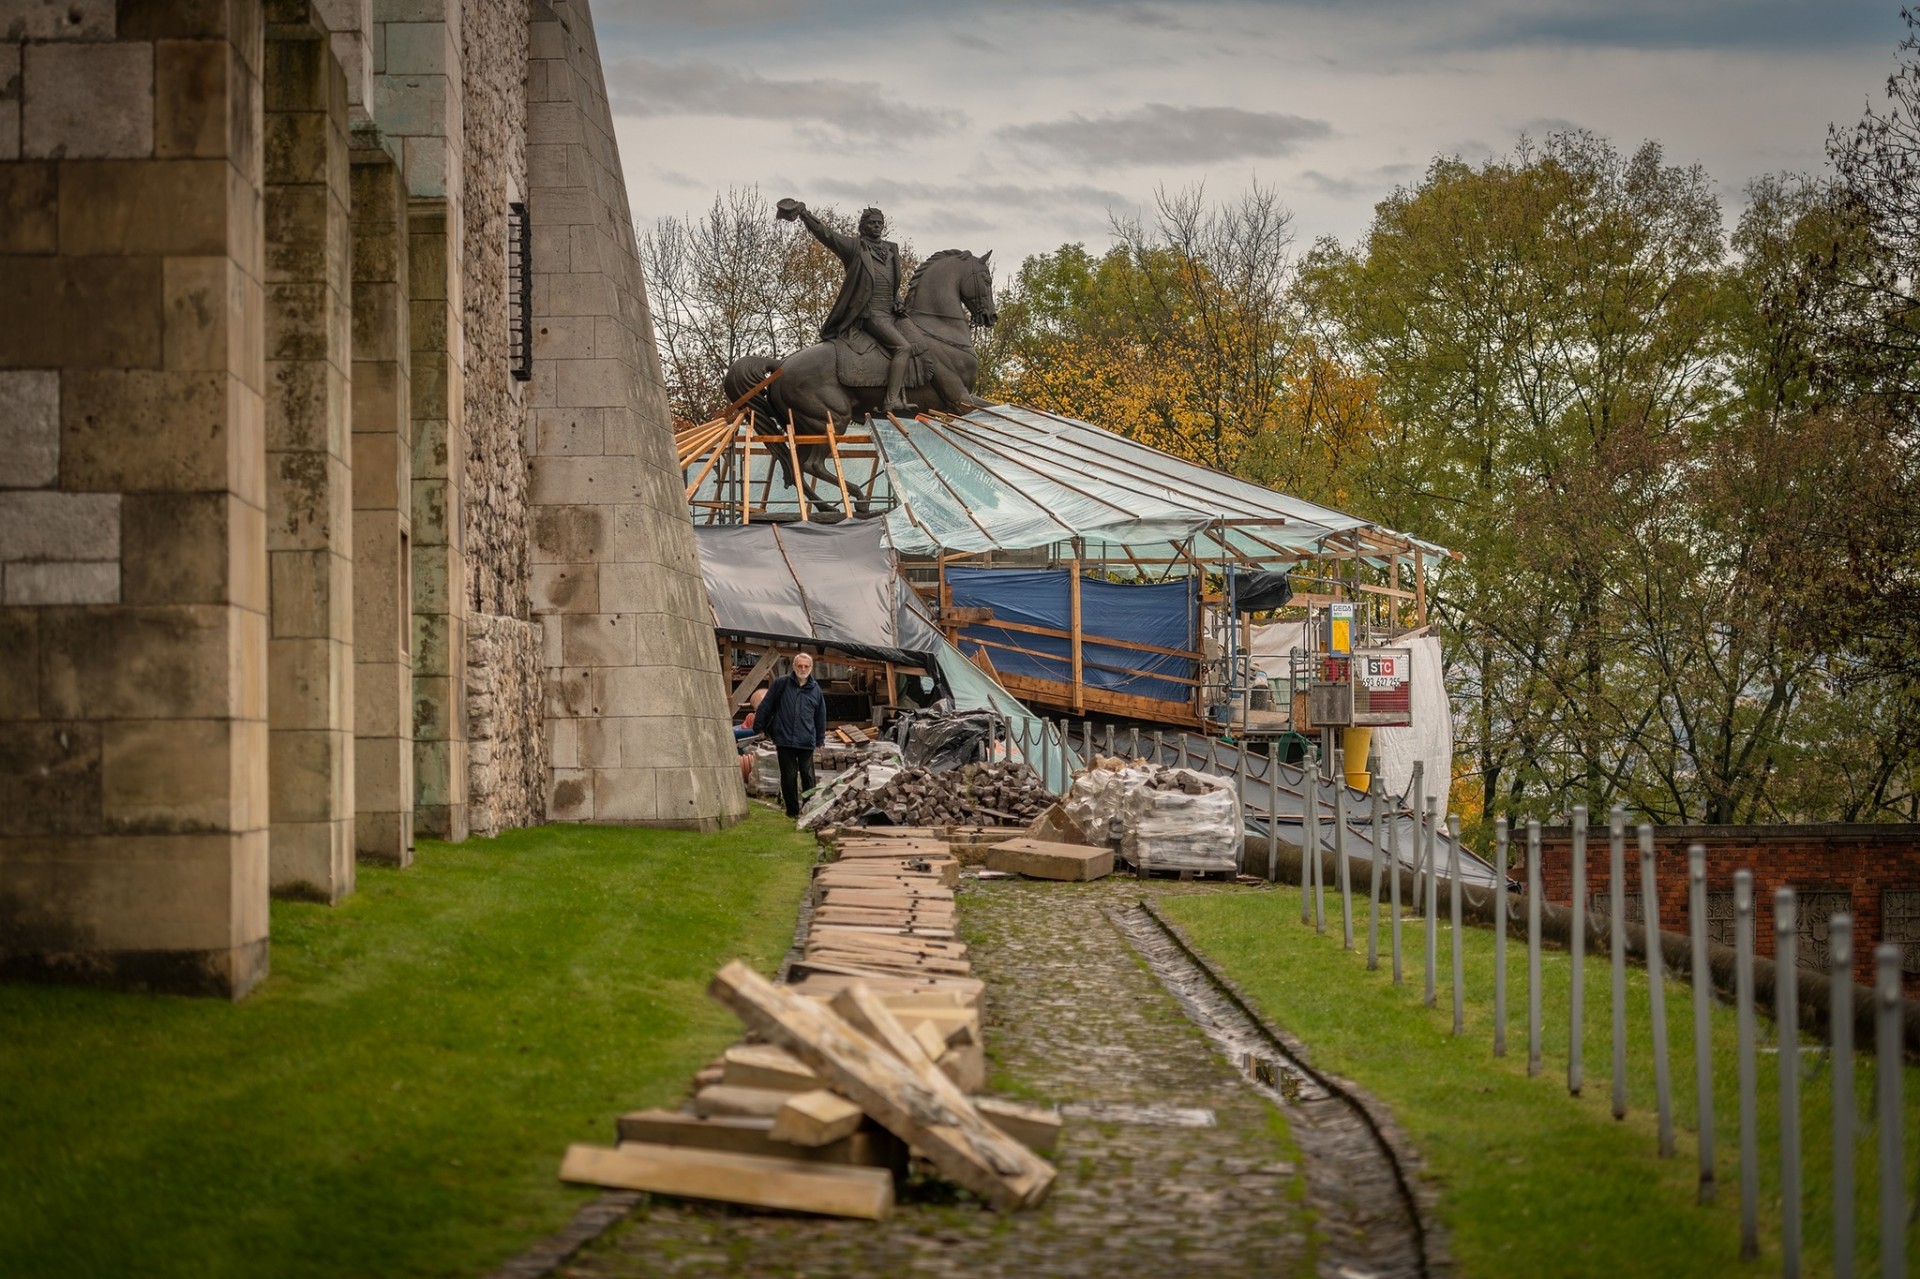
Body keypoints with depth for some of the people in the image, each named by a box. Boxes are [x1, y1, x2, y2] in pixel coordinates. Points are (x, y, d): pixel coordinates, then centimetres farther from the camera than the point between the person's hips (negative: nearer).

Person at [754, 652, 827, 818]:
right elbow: (766, 706, 5)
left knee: (808, 777, 2)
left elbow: (821, 716, 16)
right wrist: (759, 728, 4)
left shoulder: (815, 689, 7)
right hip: (784, 741, -1)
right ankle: (792, 810, 13)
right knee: (789, 776, 3)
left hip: (807, 742, 1)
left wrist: (820, 739, 17)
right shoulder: (781, 684, 1)